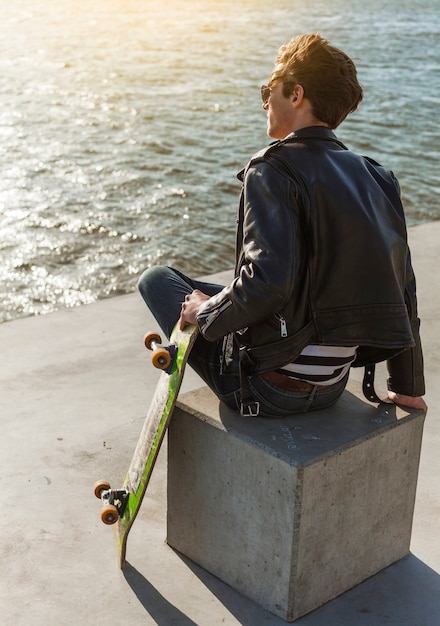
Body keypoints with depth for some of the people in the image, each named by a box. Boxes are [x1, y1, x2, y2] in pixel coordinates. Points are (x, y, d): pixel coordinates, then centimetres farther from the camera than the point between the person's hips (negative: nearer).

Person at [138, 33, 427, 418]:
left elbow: (268, 279, -30)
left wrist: (205, 312, -10)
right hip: (334, 385, 7)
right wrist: (409, 386, 16)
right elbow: (402, 289, 6)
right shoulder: (375, 178, 4)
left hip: (270, 388, -7)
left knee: (157, 279, 11)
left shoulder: (274, 170, -16)